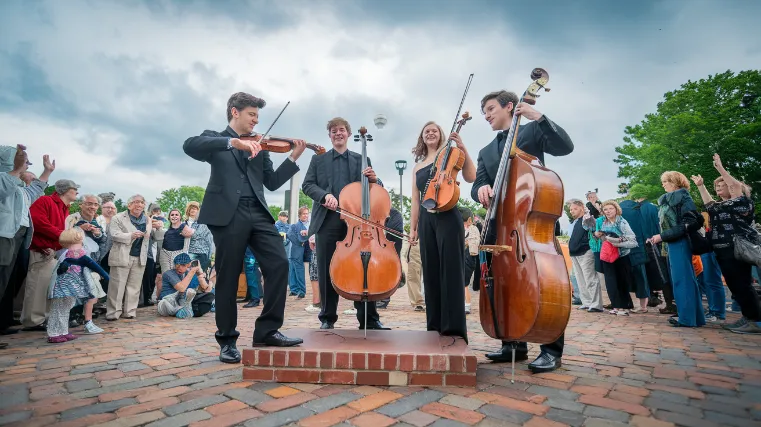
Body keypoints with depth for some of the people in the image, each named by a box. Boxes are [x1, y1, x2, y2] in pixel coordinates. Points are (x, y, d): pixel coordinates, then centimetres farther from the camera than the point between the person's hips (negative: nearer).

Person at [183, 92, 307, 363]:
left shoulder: (259, 147, 23)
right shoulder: (215, 139, 12)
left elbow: (272, 183, 15)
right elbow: (189, 145, -11)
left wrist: (293, 158, 3)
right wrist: (234, 142, -23)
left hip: (257, 213, 4)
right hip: (227, 213, -4)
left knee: (279, 264, -8)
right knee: (228, 277, 0)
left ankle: (268, 330, 3)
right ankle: (227, 340, 16)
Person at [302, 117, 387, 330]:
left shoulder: (362, 160, 15)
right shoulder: (318, 159, 15)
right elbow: (307, 185, 4)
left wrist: (373, 179, -10)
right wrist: (324, 195, -15)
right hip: (327, 221, 1)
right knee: (326, 271, 5)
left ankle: (369, 318, 8)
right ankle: (327, 317, 17)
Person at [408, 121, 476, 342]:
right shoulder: (418, 168, 21)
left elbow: (471, 177, -7)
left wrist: (463, 149, -13)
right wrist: (412, 228, 11)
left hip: (448, 217, -5)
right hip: (426, 220, 5)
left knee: (451, 271, -9)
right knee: (431, 274, 6)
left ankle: (454, 328, -5)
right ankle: (435, 326, 15)